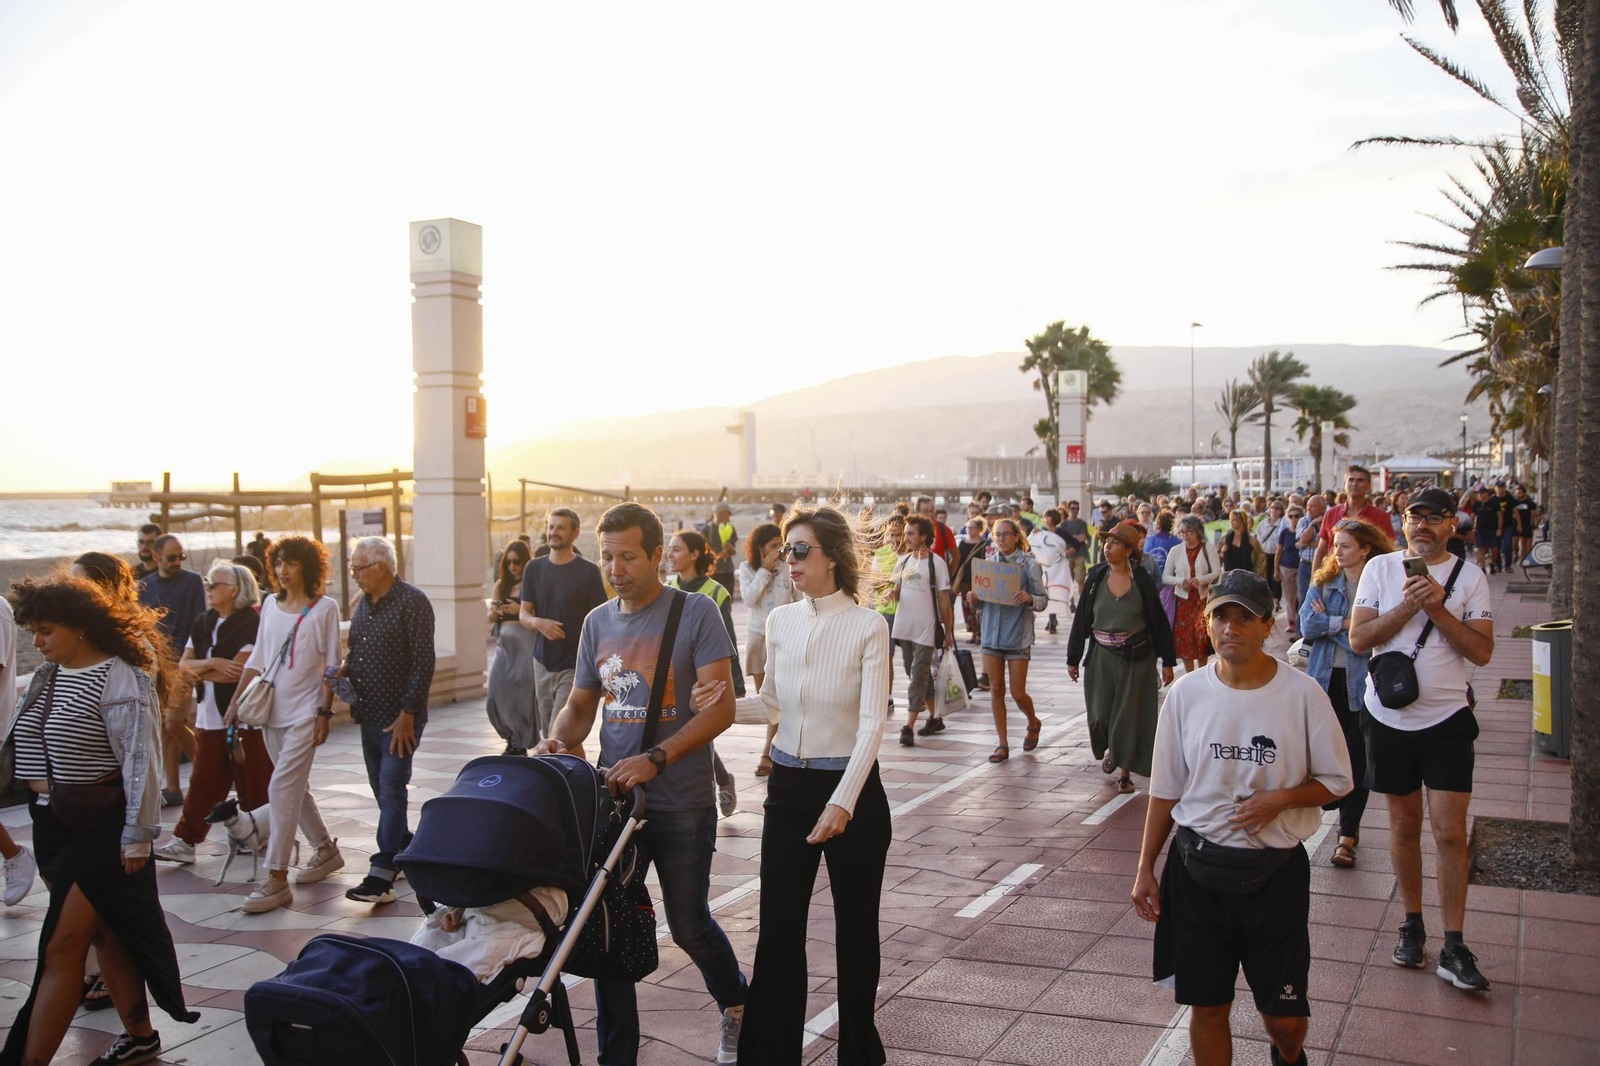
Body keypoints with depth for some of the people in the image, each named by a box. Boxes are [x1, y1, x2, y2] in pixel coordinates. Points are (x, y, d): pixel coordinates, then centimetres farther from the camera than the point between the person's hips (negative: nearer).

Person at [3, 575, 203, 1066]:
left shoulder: (119, 680, -15)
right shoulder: (46, 676, 8)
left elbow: (141, 759, -18)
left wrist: (138, 835, -19)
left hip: (103, 830, -8)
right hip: (54, 825, 8)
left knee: (62, 947, -6)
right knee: (105, 934, 15)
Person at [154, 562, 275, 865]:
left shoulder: (252, 624, -9)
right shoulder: (202, 624, 14)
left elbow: (240, 671, -18)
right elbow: (184, 665, 7)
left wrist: (198, 672, -5)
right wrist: (211, 663, -14)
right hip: (209, 717, 6)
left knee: (253, 782, 2)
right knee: (204, 780, 9)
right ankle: (185, 840, 12)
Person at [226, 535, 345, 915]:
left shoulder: (324, 607, -5)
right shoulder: (270, 605, 10)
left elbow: (330, 666, -6)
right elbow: (257, 659, 15)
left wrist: (324, 712, -11)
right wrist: (236, 701, 12)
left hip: (304, 713, -6)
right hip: (271, 711, 6)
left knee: (282, 789, -12)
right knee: (294, 789, 14)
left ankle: (276, 879, -10)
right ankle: (325, 849, 31)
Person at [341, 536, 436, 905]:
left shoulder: (412, 602, -12)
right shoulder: (364, 604, 12)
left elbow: (423, 663, -16)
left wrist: (407, 714, -18)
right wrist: (344, 670, -1)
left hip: (400, 718, -8)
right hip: (370, 714, 8)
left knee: (392, 791, -9)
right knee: (381, 789, 13)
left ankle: (382, 876, -10)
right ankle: (405, 850, 28)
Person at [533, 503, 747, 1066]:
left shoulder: (696, 613, -8)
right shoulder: (597, 622, 8)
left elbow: (721, 708, -15)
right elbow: (580, 704, 17)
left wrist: (654, 759, -24)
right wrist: (558, 740, -5)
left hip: (681, 804, -4)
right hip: (613, 797, 4)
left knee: (688, 924, 8)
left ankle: (737, 1004, 38)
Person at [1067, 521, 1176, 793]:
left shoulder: (1142, 580, -6)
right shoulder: (1096, 577, 0)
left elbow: (1159, 621, -1)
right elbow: (1081, 618, 5)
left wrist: (1167, 661, -1)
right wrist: (1073, 658, 5)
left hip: (1136, 658, -2)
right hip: (1101, 656, 2)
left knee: (1130, 715, 1)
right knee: (1100, 714, 2)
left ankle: (1126, 772, 14)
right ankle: (1110, 748, 35)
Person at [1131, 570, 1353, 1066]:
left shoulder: (1302, 694, -9)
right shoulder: (1186, 694, -3)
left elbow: (1337, 780, 1)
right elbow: (1166, 789, 5)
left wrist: (1280, 798, -17)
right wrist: (1146, 868, 5)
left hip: (1275, 871, -1)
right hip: (1198, 867, 1)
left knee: (1284, 1015, 8)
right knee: (1206, 1006, 8)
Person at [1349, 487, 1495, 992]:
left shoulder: (1469, 576, -1)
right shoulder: (1380, 568, 2)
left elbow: (1481, 651, -7)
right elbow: (1358, 638, -6)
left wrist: (1438, 609, -17)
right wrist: (1408, 606, -16)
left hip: (1447, 719, -1)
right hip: (1390, 717, 1)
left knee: (1450, 831, -5)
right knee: (1404, 826, 13)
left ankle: (1453, 947, 3)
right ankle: (1412, 923, 29)